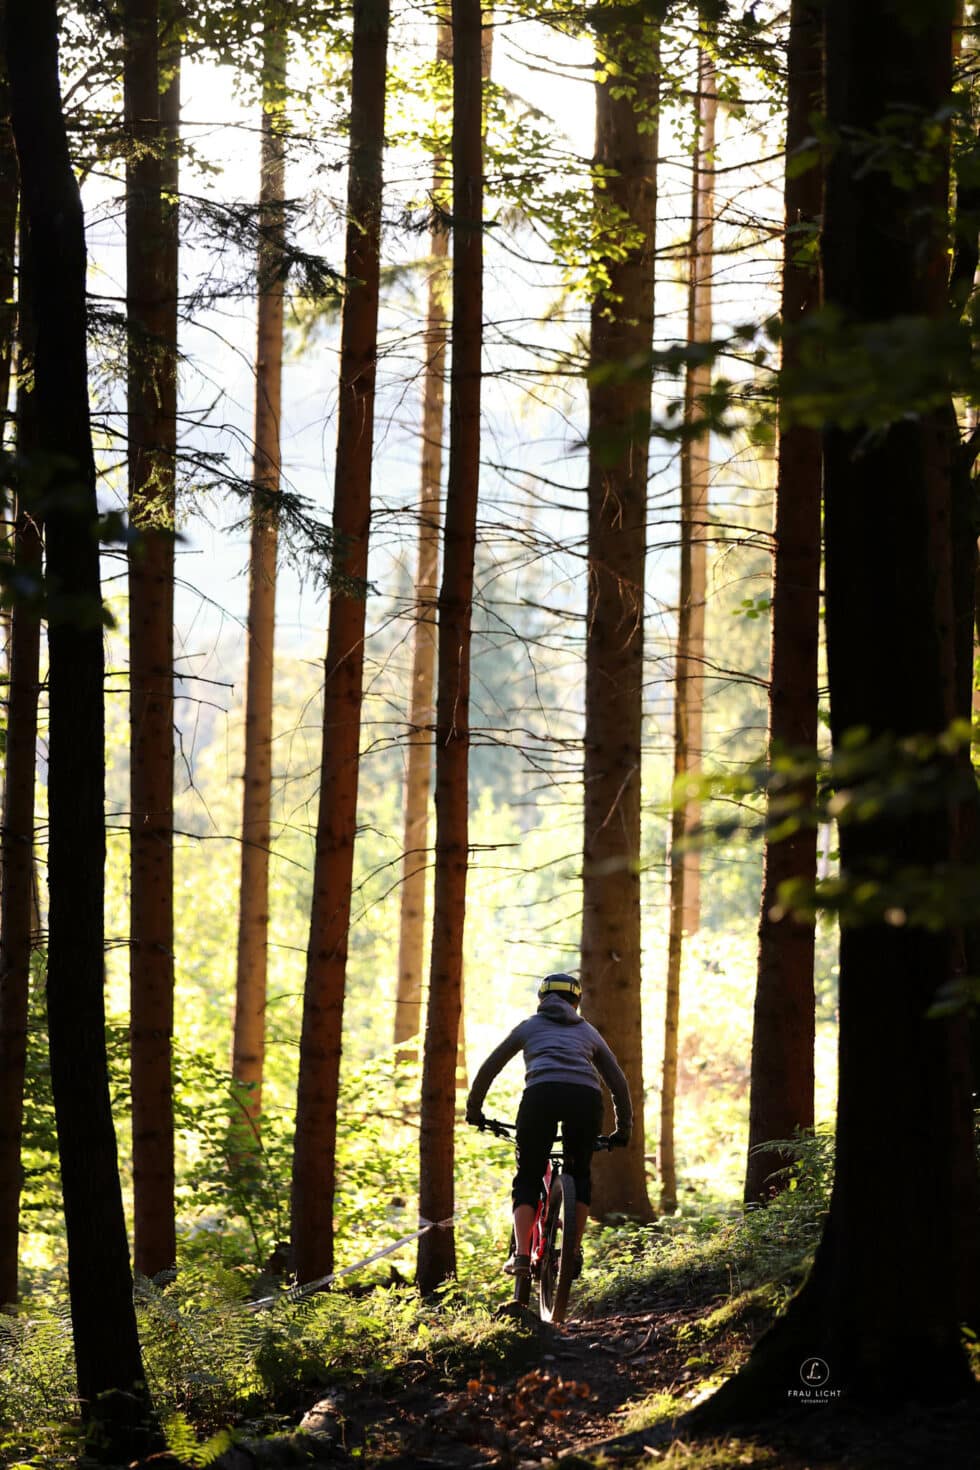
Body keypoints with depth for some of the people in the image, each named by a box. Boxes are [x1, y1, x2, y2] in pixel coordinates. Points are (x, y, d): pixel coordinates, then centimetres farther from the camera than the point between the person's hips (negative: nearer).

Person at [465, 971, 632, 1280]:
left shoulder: (530, 1026, 29)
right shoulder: (588, 1031, 32)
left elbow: (489, 1068, 29)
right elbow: (618, 1082, 29)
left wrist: (473, 1110, 41)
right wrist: (623, 1130, 37)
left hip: (542, 1093, -1)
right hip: (585, 1097, 1)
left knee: (527, 1177, 10)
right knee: (580, 1174, 23)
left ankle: (521, 1253, -6)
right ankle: (574, 1251, 12)